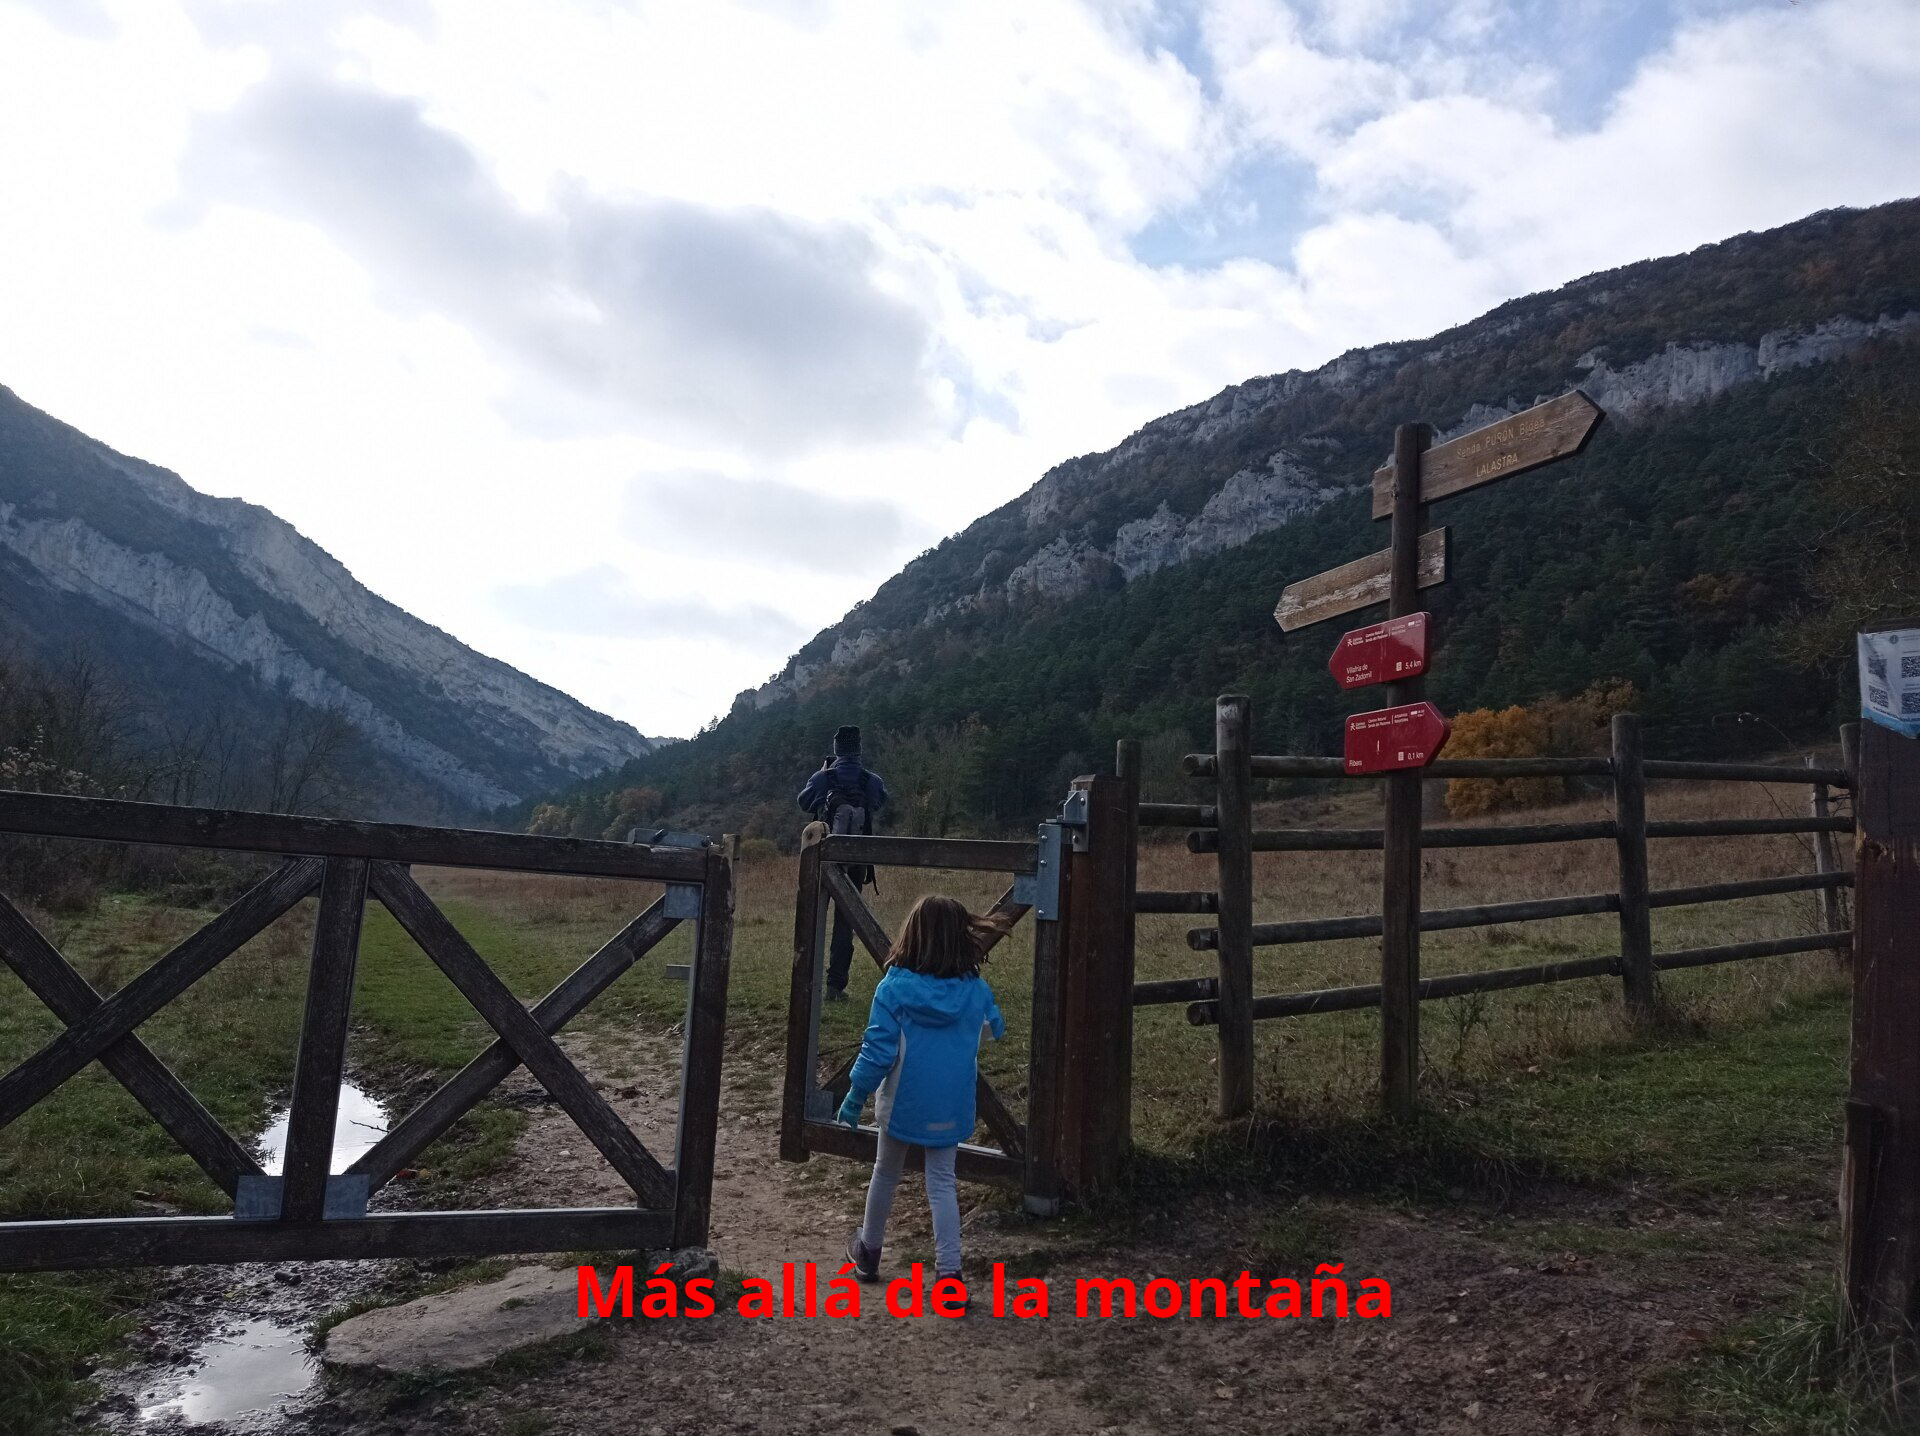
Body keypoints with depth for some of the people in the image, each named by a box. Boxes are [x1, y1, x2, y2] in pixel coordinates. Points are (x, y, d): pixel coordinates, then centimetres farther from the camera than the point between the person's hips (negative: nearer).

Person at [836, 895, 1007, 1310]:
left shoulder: (894, 988, -17)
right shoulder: (977, 991, -8)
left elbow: (877, 1053, -15)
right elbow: (995, 1031, 13)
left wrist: (854, 1099, -4)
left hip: (903, 1103, -1)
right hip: (951, 1108, 1)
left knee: (885, 1174, 19)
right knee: (942, 1183, 10)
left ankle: (869, 1250, 37)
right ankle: (950, 1270, 4)